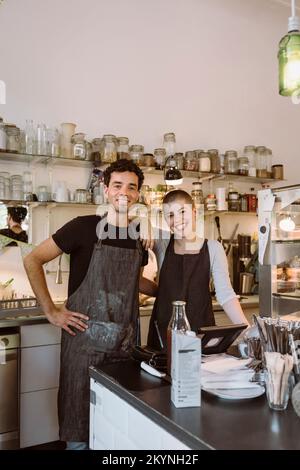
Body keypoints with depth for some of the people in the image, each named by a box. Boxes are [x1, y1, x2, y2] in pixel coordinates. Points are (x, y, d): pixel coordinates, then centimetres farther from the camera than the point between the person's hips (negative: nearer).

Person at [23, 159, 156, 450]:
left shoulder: (140, 237, 7)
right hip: (86, 338, -4)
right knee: (80, 429, 9)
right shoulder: (85, 227, -8)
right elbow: (33, 261, -6)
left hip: (125, 341, 5)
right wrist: (51, 311, -10)